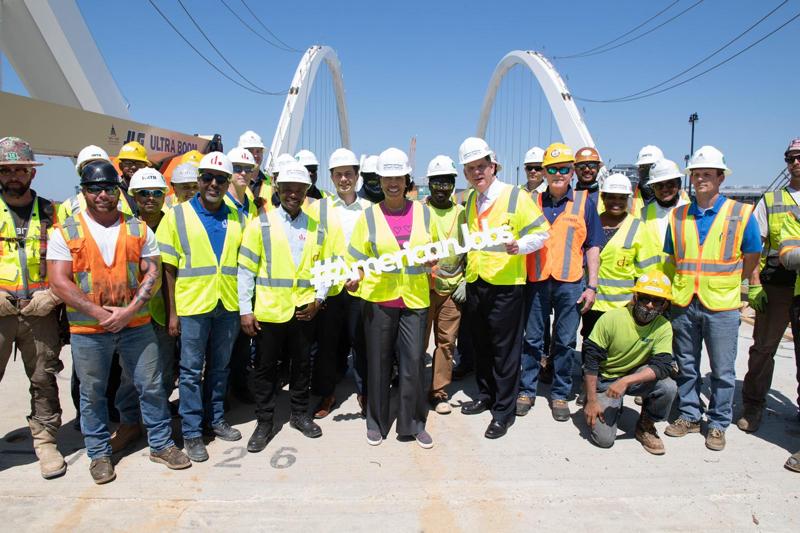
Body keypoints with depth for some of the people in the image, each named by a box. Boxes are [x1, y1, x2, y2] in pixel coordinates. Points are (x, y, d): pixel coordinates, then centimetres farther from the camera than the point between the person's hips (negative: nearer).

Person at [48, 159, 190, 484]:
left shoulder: (139, 229, 4)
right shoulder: (65, 233, 0)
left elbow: (153, 273, -1)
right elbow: (59, 282, -7)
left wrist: (130, 310, -14)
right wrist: (100, 313, -15)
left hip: (136, 325, 1)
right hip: (88, 330, -1)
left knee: (152, 387, 7)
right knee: (92, 394, 12)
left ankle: (161, 444, 25)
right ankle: (99, 454, 30)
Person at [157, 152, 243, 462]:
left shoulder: (236, 219, 8)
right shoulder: (178, 215, -2)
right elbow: (168, 268, -3)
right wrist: (172, 312, -7)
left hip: (228, 306, 3)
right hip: (192, 306, -3)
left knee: (219, 367, 15)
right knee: (191, 371, 5)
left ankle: (215, 418, 31)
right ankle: (191, 432, 17)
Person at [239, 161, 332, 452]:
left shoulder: (316, 228, 6)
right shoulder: (261, 223, -2)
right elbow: (246, 269, -4)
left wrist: (318, 300, -3)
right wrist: (245, 310, -8)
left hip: (304, 311, 3)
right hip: (268, 310, -2)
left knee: (302, 364, 15)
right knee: (265, 368, 9)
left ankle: (300, 414, 33)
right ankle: (264, 422, 24)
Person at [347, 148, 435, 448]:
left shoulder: (422, 212, 6)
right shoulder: (369, 215, 1)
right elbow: (358, 259, 3)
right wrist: (354, 280, -16)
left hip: (415, 299, 1)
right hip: (378, 299, -1)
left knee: (414, 361, 4)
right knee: (378, 362, 9)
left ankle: (414, 423, 22)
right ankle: (377, 422, 27)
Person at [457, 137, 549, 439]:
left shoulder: (515, 196, -8)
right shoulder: (470, 201, 13)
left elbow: (541, 232, -8)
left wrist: (518, 247, -24)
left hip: (505, 284, -6)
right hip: (475, 283, 7)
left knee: (504, 348, 1)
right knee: (480, 344, 16)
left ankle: (504, 410, 13)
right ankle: (486, 395, 34)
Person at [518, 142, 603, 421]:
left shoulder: (584, 202, 5)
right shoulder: (533, 202, 7)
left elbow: (592, 247, 4)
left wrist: (592, 285, -1)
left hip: (570, 283, -1)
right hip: (536, 281, 1)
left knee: (565, 342, 8)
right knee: (532, 339, 9)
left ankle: (560, 394, 21)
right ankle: (527, 390, 21)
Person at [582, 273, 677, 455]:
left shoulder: (663, 327, -11)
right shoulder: (612, 318, -19)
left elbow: (663, 366, -22)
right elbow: (590, 359, -16)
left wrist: (626, 381, -37)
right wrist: (591, 401, -18)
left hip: (637, 376, 3)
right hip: (605, 380, -2)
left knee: (669, 387, -29)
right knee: (604, 438, -15)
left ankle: (646, 426, 1)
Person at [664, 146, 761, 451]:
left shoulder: (741, 214, -2)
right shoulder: (678, 216, 6)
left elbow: (751, 259, 6)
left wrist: (723, 284, 8)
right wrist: (687, 284, 6)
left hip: (722, 306, -2)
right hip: (683, 304, 3)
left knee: (722, 371, 7)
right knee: (686, 366, 13)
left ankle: (718, 424, 22)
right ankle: (689, 416, 28)